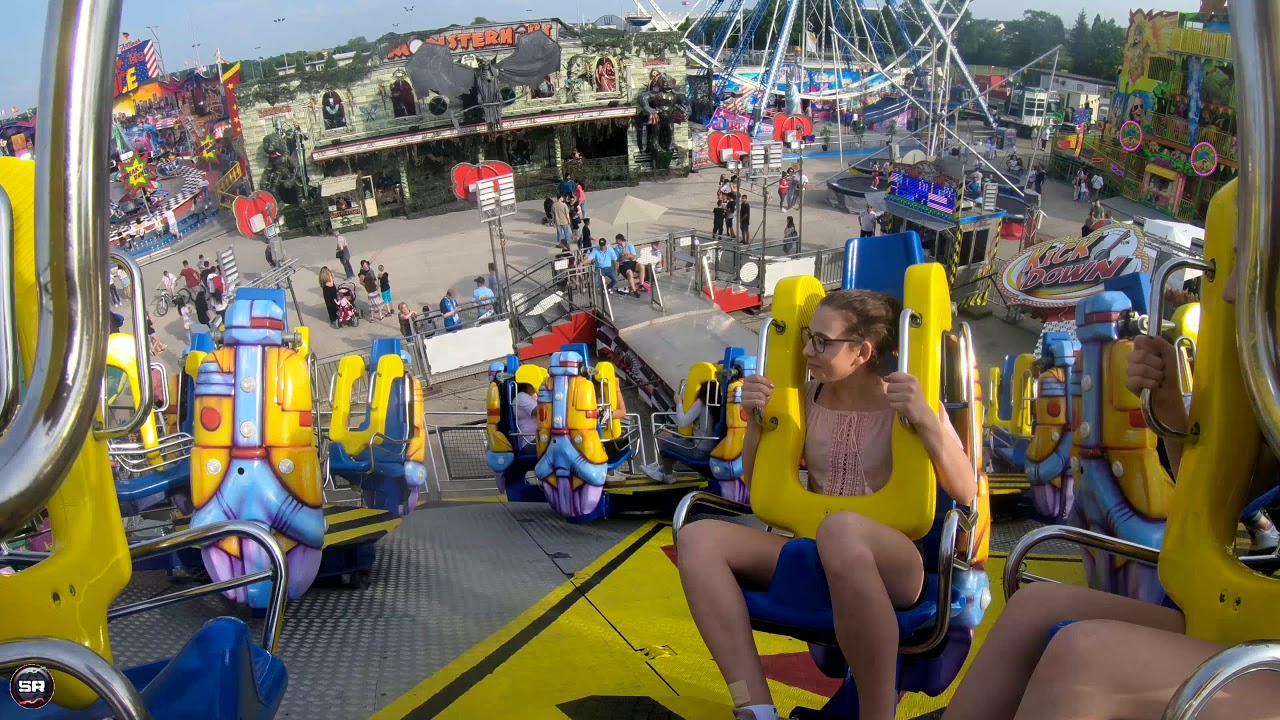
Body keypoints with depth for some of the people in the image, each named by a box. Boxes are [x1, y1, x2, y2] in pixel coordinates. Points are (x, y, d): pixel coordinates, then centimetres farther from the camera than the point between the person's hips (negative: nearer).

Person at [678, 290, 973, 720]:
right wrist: (756, 422, -2)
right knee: (699, 539, -18)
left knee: (840, 529, -41)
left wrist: (926, 419, -22)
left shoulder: (909, 403, -1)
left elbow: (966, 494, -8)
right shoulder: (808, 399, 9)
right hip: (814, 561, 5)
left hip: (893, 564, -4)